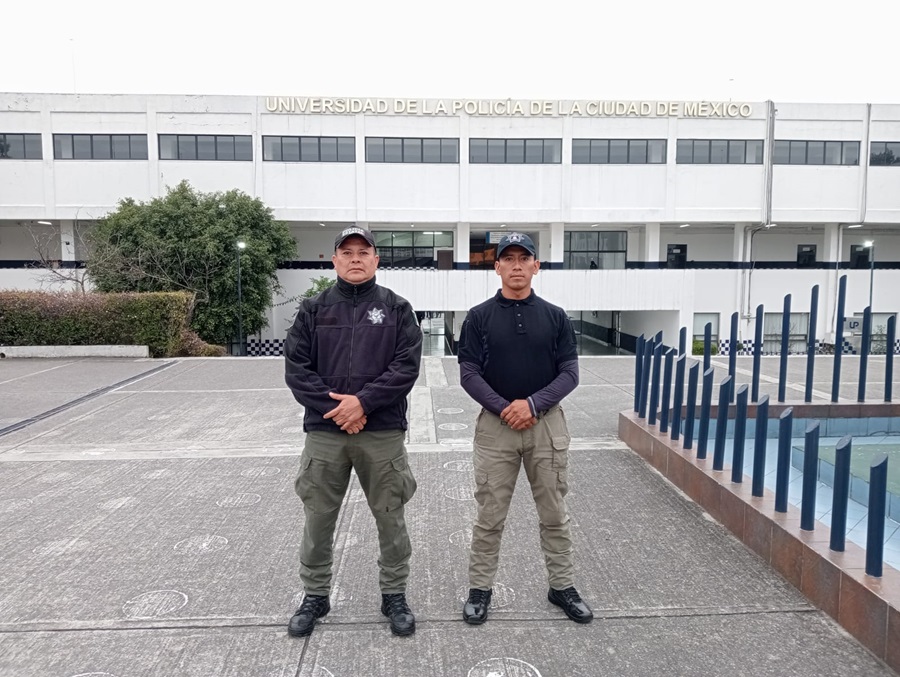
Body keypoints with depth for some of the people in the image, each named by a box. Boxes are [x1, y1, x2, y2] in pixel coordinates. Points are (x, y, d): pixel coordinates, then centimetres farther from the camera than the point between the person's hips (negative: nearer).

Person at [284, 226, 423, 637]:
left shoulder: (396, 308, 3)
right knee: (318, 518, 11)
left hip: (383, 433, -1)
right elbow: (296, 368, 0)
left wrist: (363, 401, -16)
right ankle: (315, 595, 31)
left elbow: (406, 365, -6)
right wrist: (335, 408, -12)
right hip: (324, 431, 1)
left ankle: (394, 595, 27)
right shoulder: (313, 310, 6)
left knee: (390, 518, 8)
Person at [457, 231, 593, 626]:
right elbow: (469, 373, -3)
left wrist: (532, 404, -15)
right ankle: (480, 589, 22)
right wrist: (504, 408, -15)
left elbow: (569, 373, 0)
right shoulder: (479, 317, 1)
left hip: (547, 424, 2)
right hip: (495, 425, -1)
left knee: (554, 514, 12)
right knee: (490, 516, 7)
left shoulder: (555, 317, 5)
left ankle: (562, 586, 28)